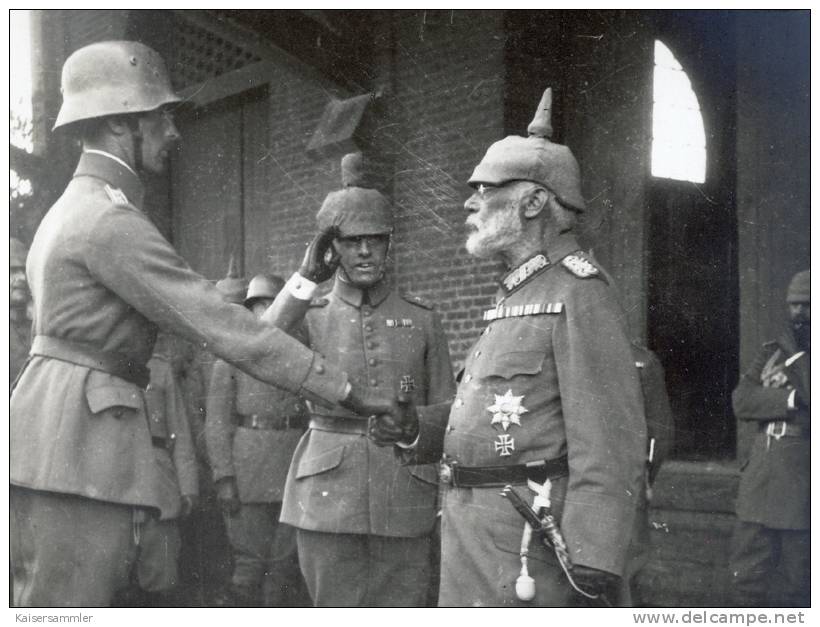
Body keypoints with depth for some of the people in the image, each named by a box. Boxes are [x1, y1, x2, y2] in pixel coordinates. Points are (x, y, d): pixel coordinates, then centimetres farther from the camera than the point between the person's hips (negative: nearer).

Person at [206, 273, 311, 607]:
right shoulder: (230, 361, 7)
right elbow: (216, 423, 1)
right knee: (251, 564, -5)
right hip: (247, 473, -3)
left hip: (295, 474, 3)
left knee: (285, 565, 2)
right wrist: (224, 478, -10)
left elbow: (314, 420, 15)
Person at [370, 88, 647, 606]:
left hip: (526, 543, -9)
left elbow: (612, 446, -19)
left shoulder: (579, 290, -12)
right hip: (472, 538, 9)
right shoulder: (516, 295, 17)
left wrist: (593, 576, -24)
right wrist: (415, 431, 3)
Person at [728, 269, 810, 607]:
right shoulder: (773, 352, 14)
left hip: (805, 482, -3)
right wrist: (792, 399, -12)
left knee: (796, 585, 4)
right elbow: (741, 401, 1)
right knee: (746, 578, 3)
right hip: (761, 477, 3)